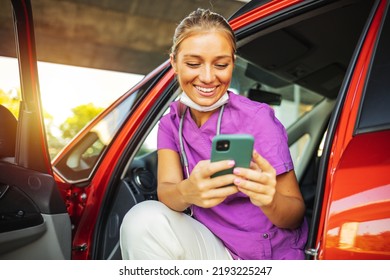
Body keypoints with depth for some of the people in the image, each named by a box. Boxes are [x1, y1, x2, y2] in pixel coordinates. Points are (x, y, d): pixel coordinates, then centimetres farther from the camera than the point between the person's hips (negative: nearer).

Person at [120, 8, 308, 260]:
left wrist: (269, 200, -35)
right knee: (144, 219, -24)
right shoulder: (172, 123, 1)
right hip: (214, 250, 4)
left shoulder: (258, 118, -14)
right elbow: (166, 190, -15)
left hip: (269, 256, -4)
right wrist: (187, 192, -39)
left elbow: (296, 215, -11)